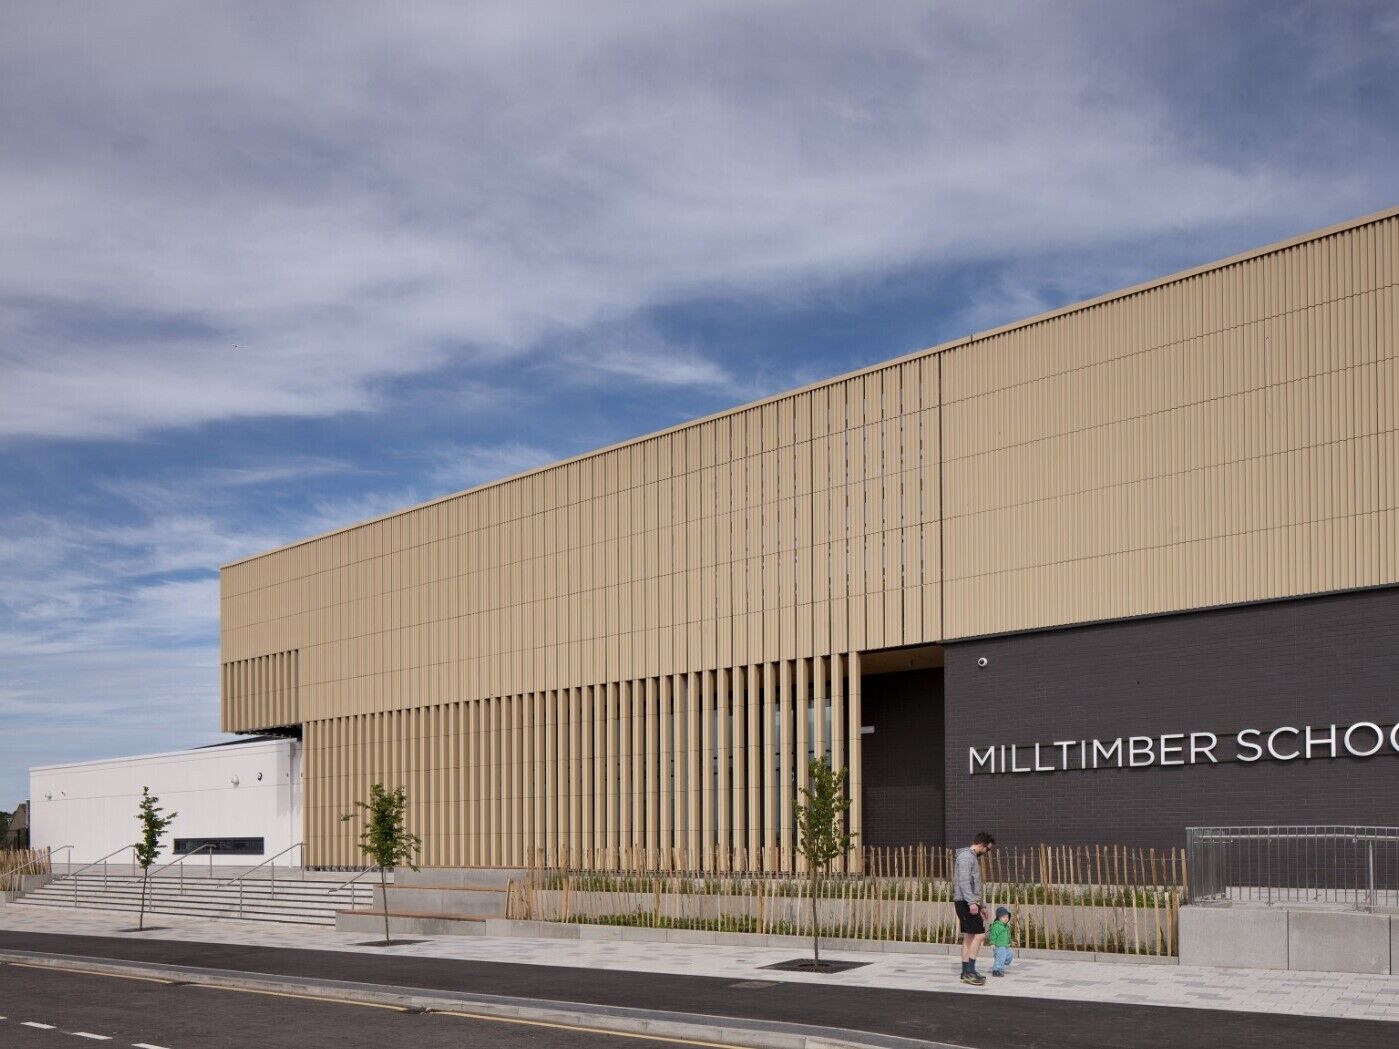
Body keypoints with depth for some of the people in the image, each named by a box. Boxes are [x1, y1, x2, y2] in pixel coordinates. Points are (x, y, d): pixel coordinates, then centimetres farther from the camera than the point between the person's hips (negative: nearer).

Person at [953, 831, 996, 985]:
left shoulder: (974, 857, 21)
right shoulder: (966, 856, -12)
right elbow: (964, 881, -22)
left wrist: (981, 906, 27)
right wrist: (971, 902, -29)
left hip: (970, 903, 10)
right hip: (965, 902, -10)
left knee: (969, 936, 10)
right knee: (979, 934, -13)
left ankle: (966, 972, 13)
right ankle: (970, 971, -13)